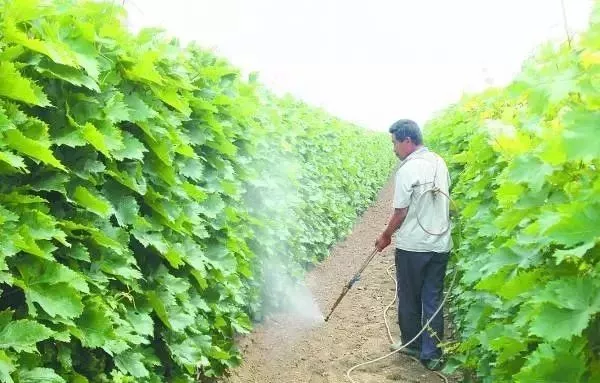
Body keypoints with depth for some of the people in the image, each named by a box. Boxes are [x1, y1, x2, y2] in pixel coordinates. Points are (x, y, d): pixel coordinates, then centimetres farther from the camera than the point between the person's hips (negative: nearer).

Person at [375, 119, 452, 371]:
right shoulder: (440, 163, 5)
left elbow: (400, 212, -12)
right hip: (441, 245, 6)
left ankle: (412, 345, 29)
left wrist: (385, 236, 3)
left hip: (412, 246, -6)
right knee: (433, 300, 10)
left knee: (409, 298, 13)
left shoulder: (408, 169, -16)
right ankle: (432, 355, 16)